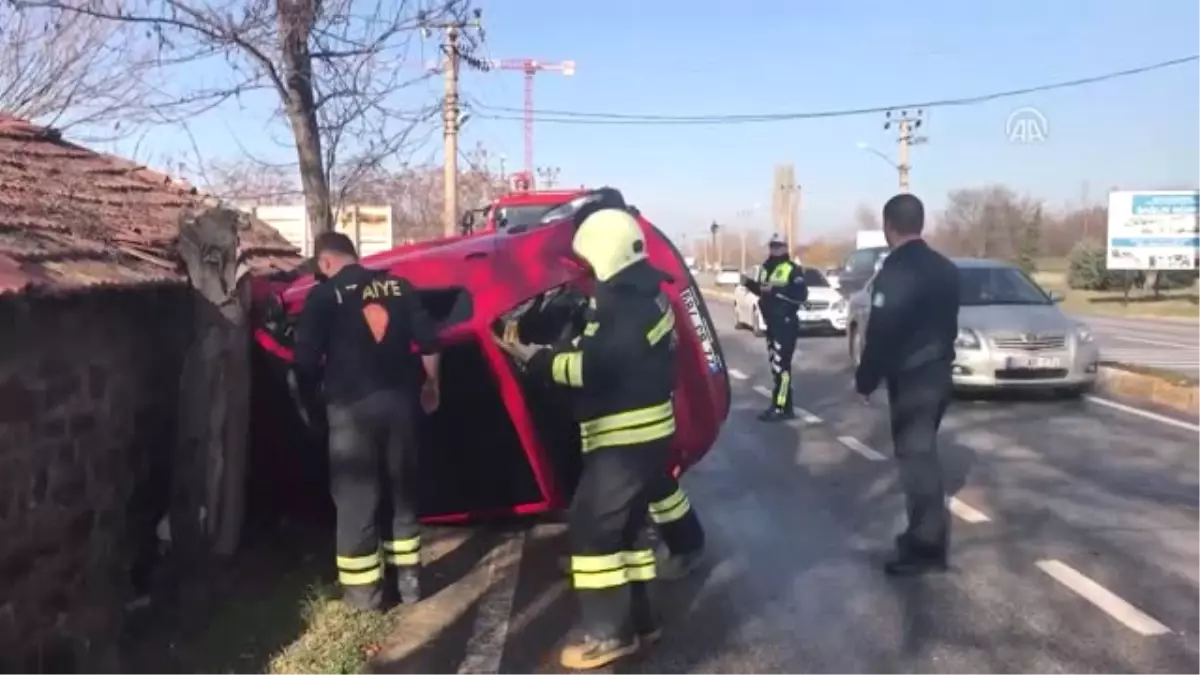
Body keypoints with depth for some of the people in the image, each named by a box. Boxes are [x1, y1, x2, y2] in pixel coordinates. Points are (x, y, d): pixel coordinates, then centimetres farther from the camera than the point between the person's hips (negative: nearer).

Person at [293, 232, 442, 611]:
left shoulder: (324, 295, -5)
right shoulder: (397, 286, 6)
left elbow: (307, 359, -8)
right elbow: (428, 341, 5)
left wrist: (307, 397, 10)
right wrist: (430, 385, 20)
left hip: (352, 407, -4)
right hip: (399, 400, 4)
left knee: (355, 498, 5)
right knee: (400, 492, 16)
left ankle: (363, 592, 11)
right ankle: (408, 579, 24)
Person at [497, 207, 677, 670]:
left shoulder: (629, 305, -20)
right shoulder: (637, 295, 14)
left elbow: (590, 367, -25)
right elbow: (599, 352, 16)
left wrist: (532, 359, -16)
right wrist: (545, 352, 7)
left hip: (627, 435, -11)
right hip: (639, 431, 11)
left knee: (591, 526, -6)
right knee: (621, 525, 17)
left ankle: (608, 632, 1)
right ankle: (637, 618, 26)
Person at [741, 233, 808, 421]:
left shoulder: (792, 270, -12)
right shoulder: (765, 268, 14)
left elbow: (801, 295, -22)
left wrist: (776, 290, -27)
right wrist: (749, 283, 7)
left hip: (786, 324, -9)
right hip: (771, 323, 9)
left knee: (781, 365, -11)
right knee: (775, 364, 13)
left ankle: (780, 408, -9)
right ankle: (785, 403, 22)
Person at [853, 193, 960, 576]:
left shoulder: (895, 272, -18)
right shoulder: (944, 268, 10)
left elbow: (880, 334, -19)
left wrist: (865, 380, -9)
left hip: (910, 377, -9)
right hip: (938, 371, 9)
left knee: (915, 456, -3)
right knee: (922, 452, 19)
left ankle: (926, 546, 1)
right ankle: (928, 532, 28)